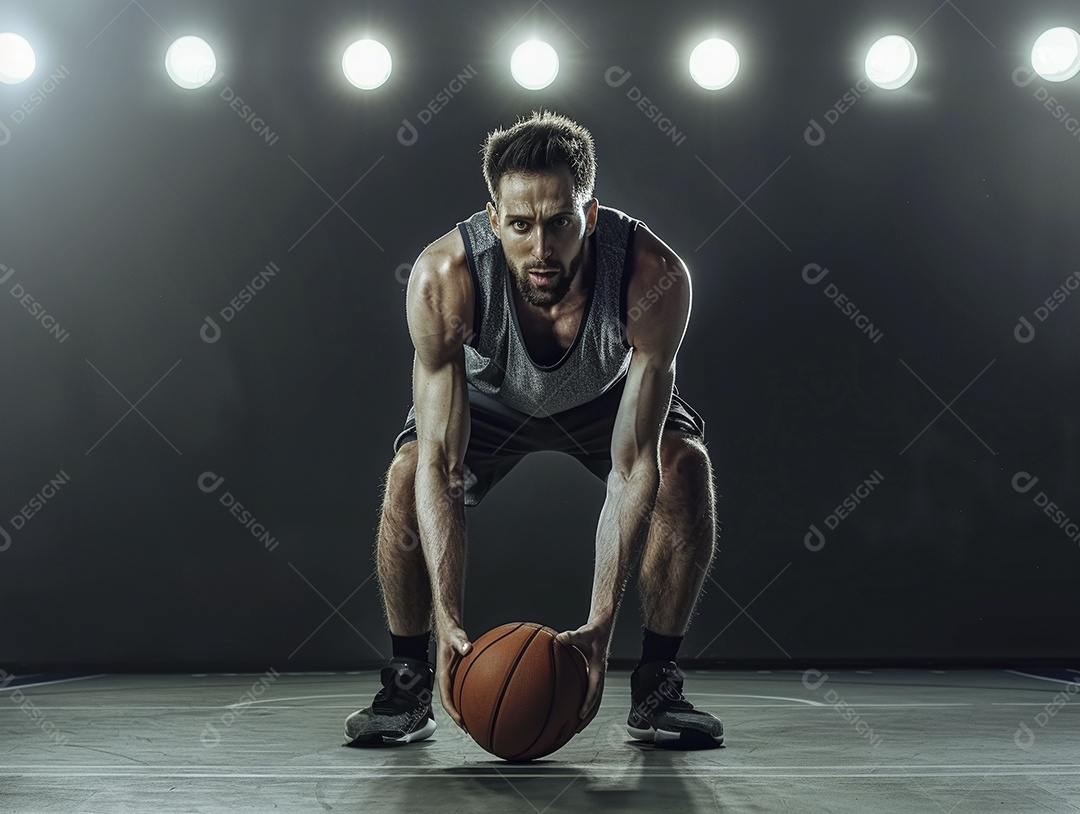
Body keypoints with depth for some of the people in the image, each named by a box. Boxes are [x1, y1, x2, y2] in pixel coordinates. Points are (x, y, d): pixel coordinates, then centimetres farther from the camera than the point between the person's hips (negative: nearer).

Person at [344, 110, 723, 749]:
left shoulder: (656, 277, -41)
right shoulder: (444, 278, -40)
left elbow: (633, 467, -38)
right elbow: (440, 467, -38)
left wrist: (602, 623, -45)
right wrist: (449, 621, -46)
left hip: (607, 396, 0)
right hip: (490, 396, 0)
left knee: (686, 467, -25)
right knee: (409, 473, -25)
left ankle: (657, 685, -7)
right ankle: (407, 684, -4)